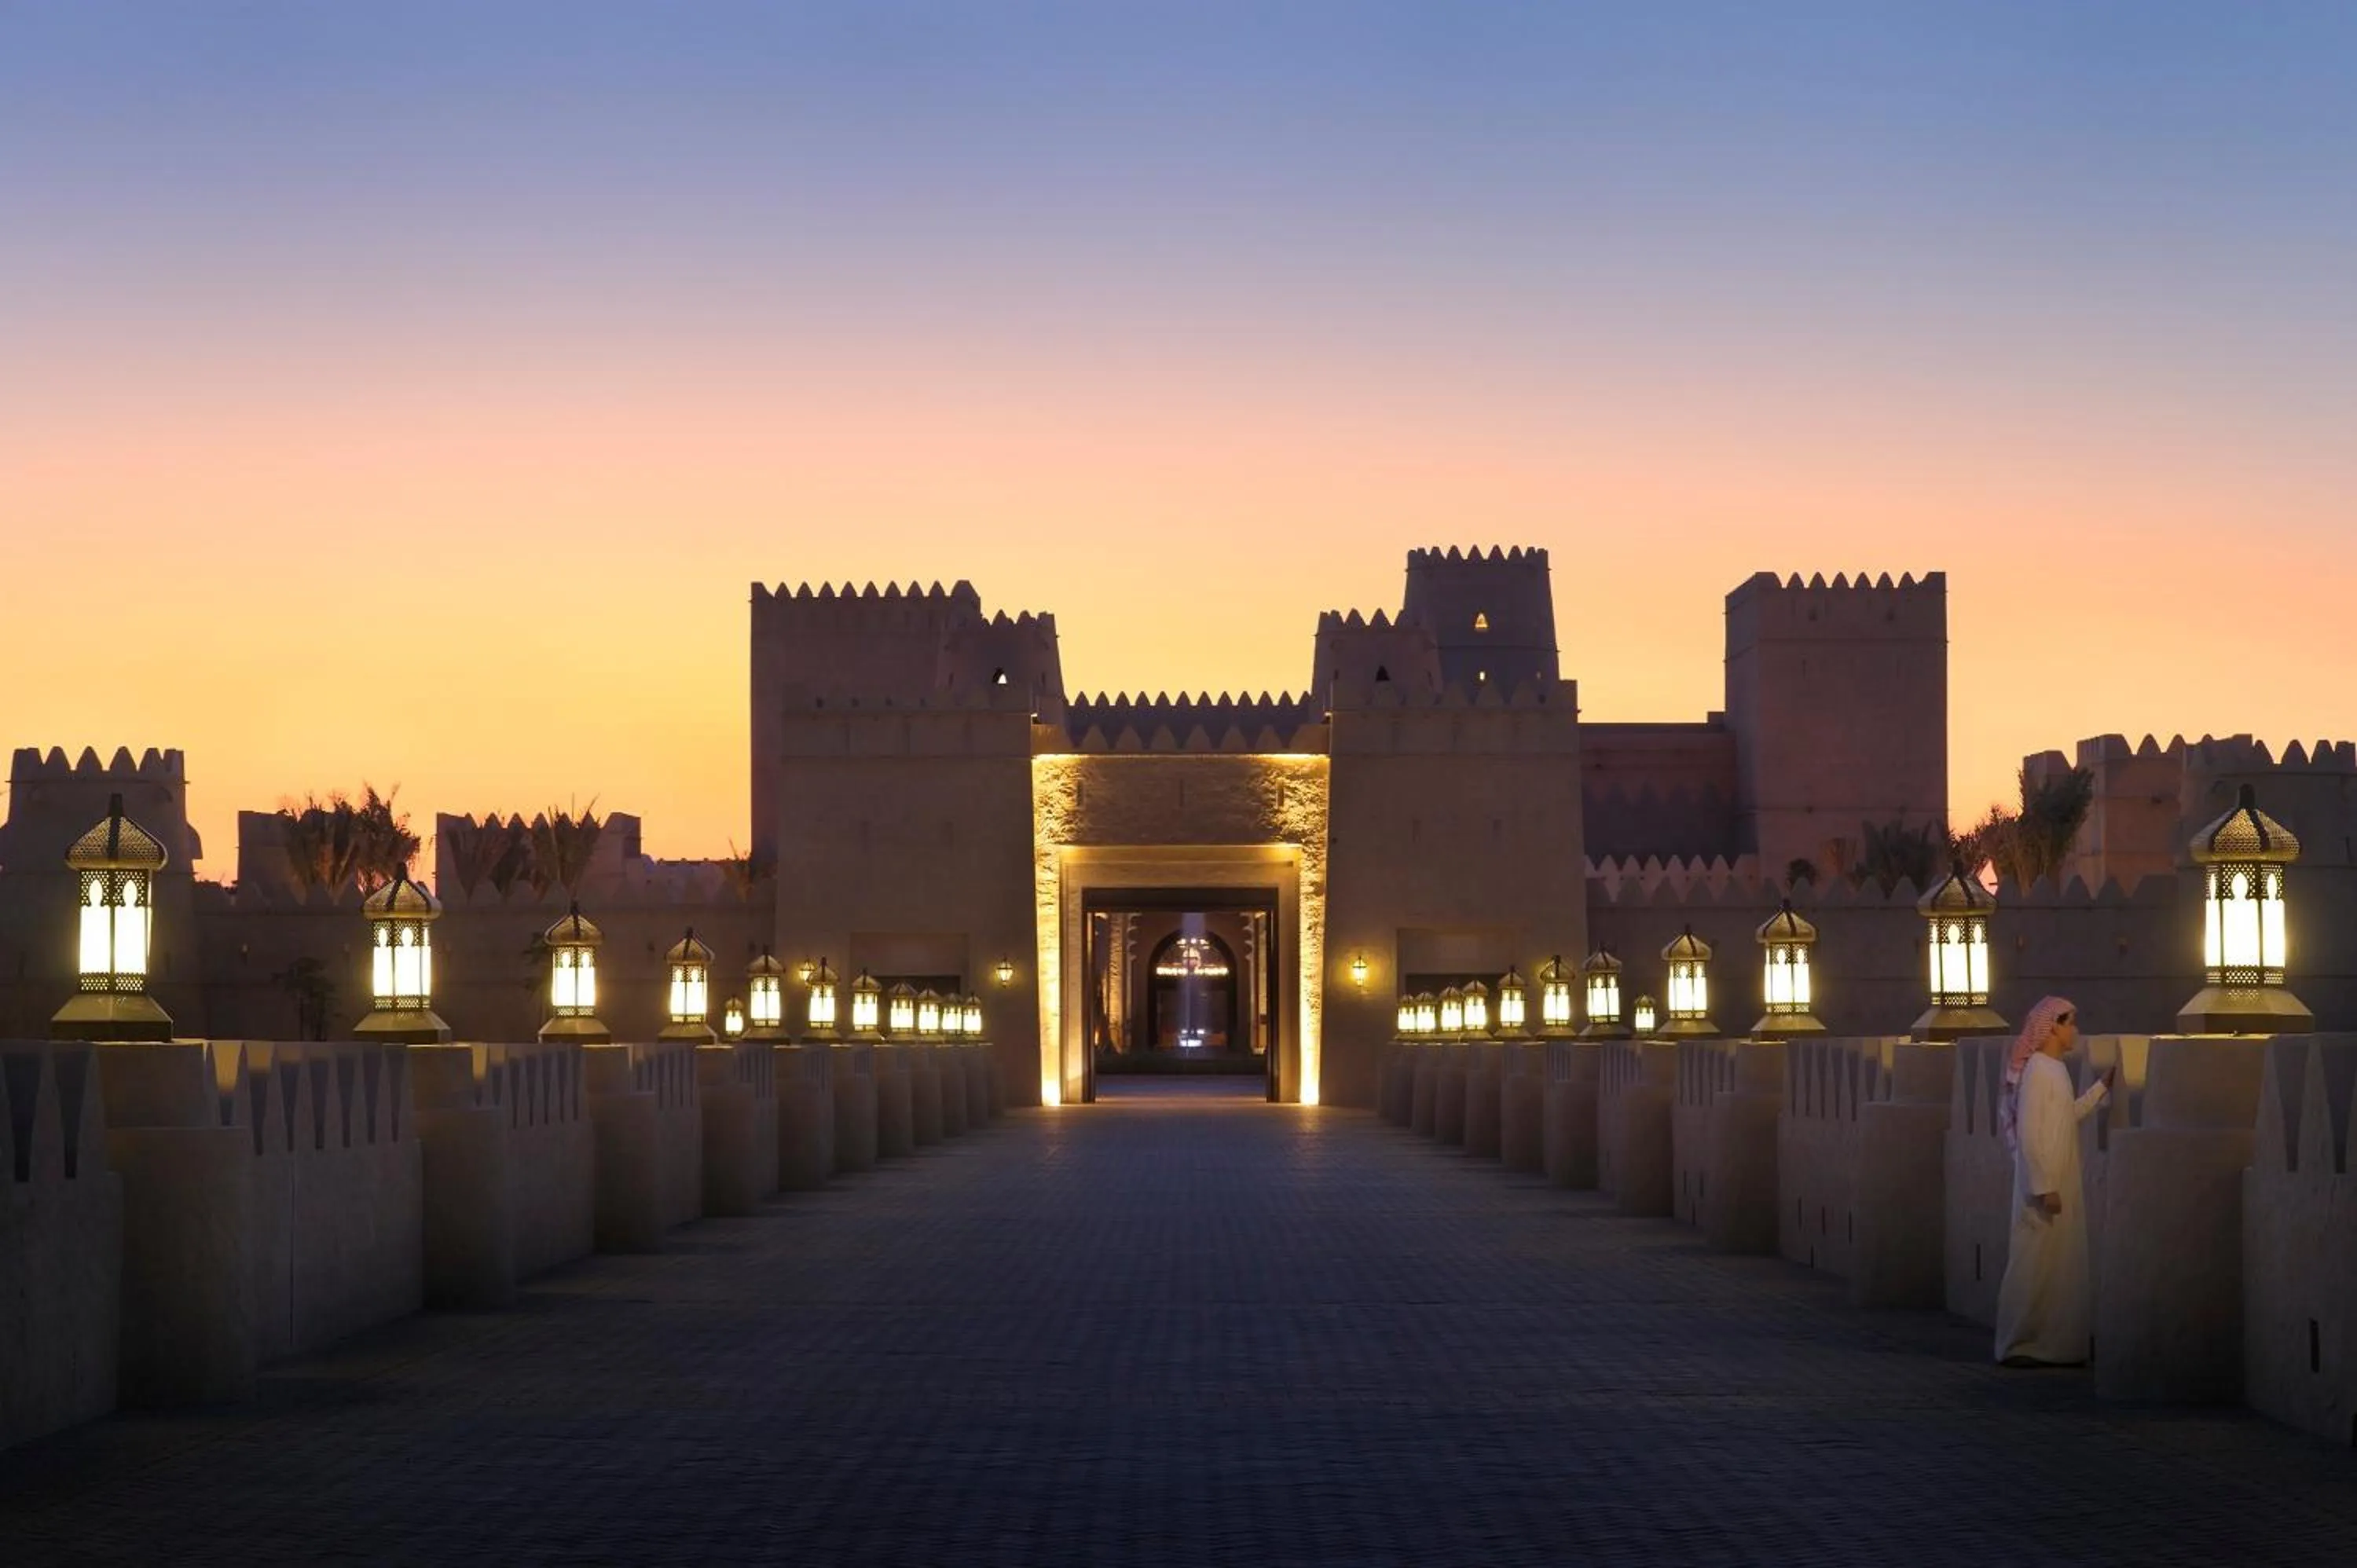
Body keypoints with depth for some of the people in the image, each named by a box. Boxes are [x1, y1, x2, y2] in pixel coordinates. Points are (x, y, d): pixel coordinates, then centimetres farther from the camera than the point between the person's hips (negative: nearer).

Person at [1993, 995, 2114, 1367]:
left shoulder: (2056, 1069, 12)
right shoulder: (2037, 1070, -16)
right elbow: (2029, 1133, -20)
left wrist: (2101, 1086, 19)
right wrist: (2044, 1186, -21)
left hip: (2061, 1183, 9)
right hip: (2043, 1185, -9)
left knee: (2061, 1265, 11)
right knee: (2035, 1265, -3)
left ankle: (2055, 1344, 17)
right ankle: (2020, 1346, 4)